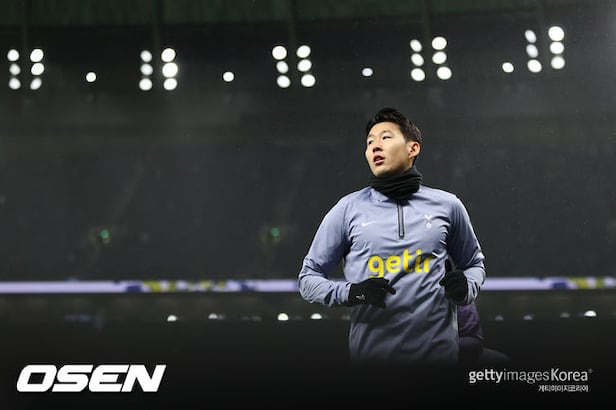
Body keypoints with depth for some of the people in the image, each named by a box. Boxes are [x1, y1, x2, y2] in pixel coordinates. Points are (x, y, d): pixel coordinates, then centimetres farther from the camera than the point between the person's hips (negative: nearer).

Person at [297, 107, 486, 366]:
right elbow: (308, 277, 6)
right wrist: (350, 292, -13)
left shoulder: (447, 205, 7)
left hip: (438, 351, 1)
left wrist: (466, 287, -2)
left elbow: (474, 263, 21)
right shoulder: (349, 208, 2)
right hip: (371, 353, -1)